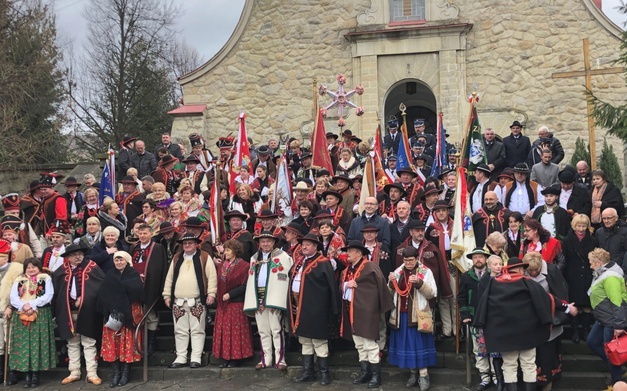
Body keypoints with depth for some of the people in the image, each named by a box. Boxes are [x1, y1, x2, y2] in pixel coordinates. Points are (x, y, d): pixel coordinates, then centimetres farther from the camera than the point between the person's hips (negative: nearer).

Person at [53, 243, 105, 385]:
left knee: (89, 344, 1)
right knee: (72, 344, 11)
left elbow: (103, 284, -10)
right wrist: (57, 311, -2)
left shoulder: (92, 267, -3)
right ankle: (74, 373, 19)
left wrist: (84, 298, -13)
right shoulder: (61, 271, 5)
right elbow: (55, 290, 7)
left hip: (86, 312, -3)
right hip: (68, 312, 3)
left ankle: (92, 374, 6)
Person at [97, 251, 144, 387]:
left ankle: (125, 373, 4)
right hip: (112, 313, 3)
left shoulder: (133, 274, 5)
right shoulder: (109, 275, 14)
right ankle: (115, 373, 3)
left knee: (127, 342, -3)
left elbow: (137, 290, -12)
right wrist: (109, 309, -11)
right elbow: (102, 294, 4)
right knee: (113, 342, -2)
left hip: (129, 313, -3)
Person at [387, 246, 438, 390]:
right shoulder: (398, 272, 9)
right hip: (401, 315, 4)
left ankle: (423, 375, 3)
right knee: (406, 344, 8)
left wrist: (419, 283, -23)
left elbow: (432, 293, -10)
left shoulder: (426, 272, -3)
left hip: (418, 316, -4)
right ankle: (413, 373, 19)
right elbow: (390, 294, 12)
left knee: (419, 344, -3)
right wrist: (391, 283, -8)